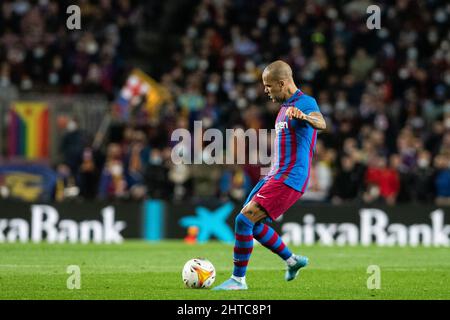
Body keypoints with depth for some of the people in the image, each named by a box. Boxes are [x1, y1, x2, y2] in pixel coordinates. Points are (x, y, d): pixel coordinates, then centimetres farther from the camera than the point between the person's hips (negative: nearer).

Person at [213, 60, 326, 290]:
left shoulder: (305, 102, -13)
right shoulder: (285, 106, 18)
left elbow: (321, 123, -36)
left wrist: (303, 116, -57)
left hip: (289, 180, -10)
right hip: (275, 176, 10)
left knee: (244, 220, -16)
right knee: (252, 223, 17)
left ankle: (238, 279, -8)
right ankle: (292, 261, 30)